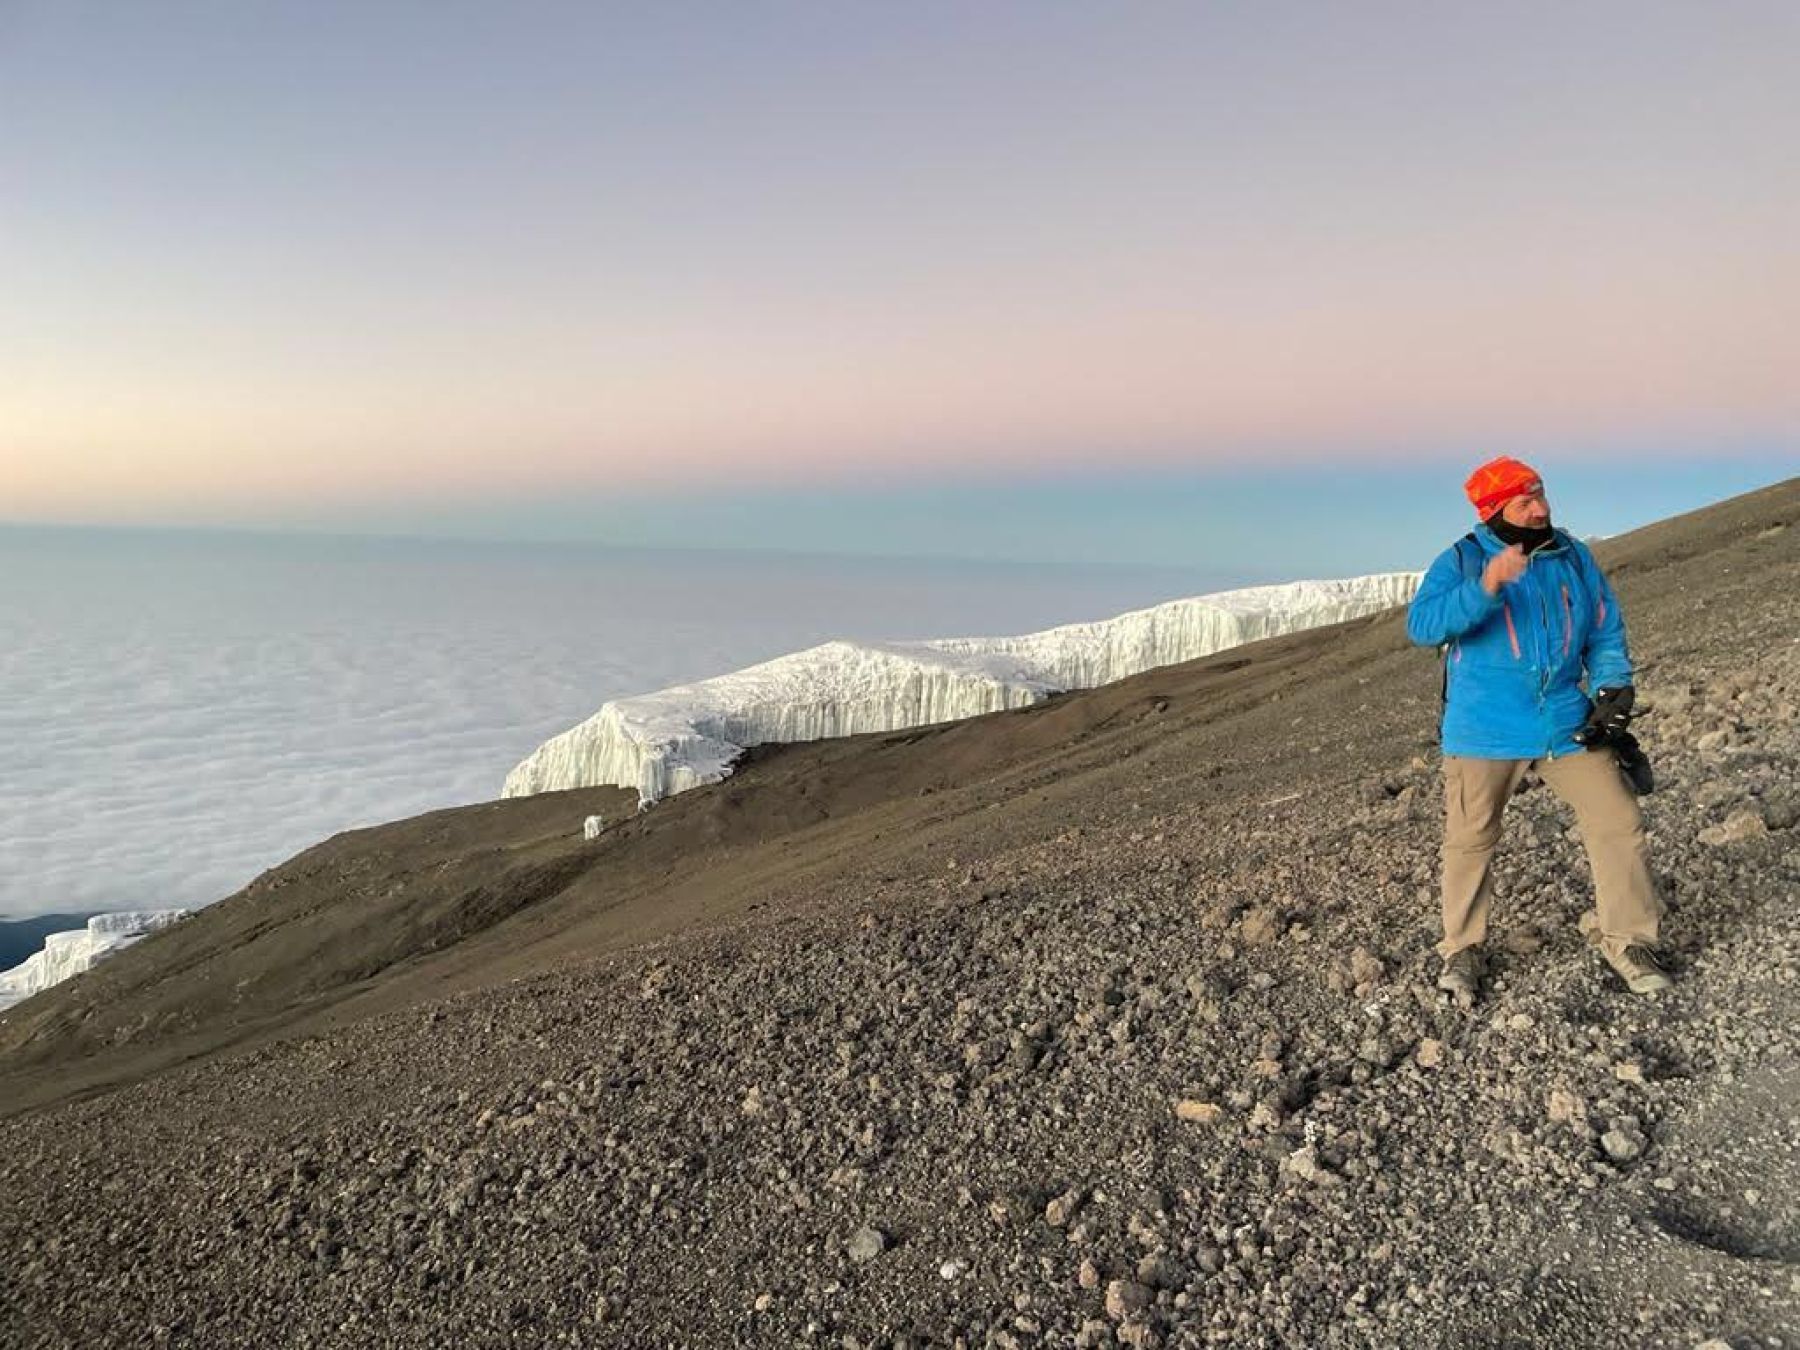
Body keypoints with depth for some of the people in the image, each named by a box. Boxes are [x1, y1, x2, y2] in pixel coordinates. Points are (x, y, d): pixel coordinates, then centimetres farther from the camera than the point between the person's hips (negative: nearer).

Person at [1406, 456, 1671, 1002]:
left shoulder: (1574, 557, 6)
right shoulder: (1460, 561, -7)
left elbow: (1606, 631, 15)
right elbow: (1422, 626, -22)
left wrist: (1612, 686, -1)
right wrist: (1483, 589, -35)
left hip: (1566, 723, 4)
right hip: (1484, 731, -3)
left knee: (1619, 822, 2)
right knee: (1469, 841, 4)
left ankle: (1625, 939, 21)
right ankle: (1462, 949, 21)